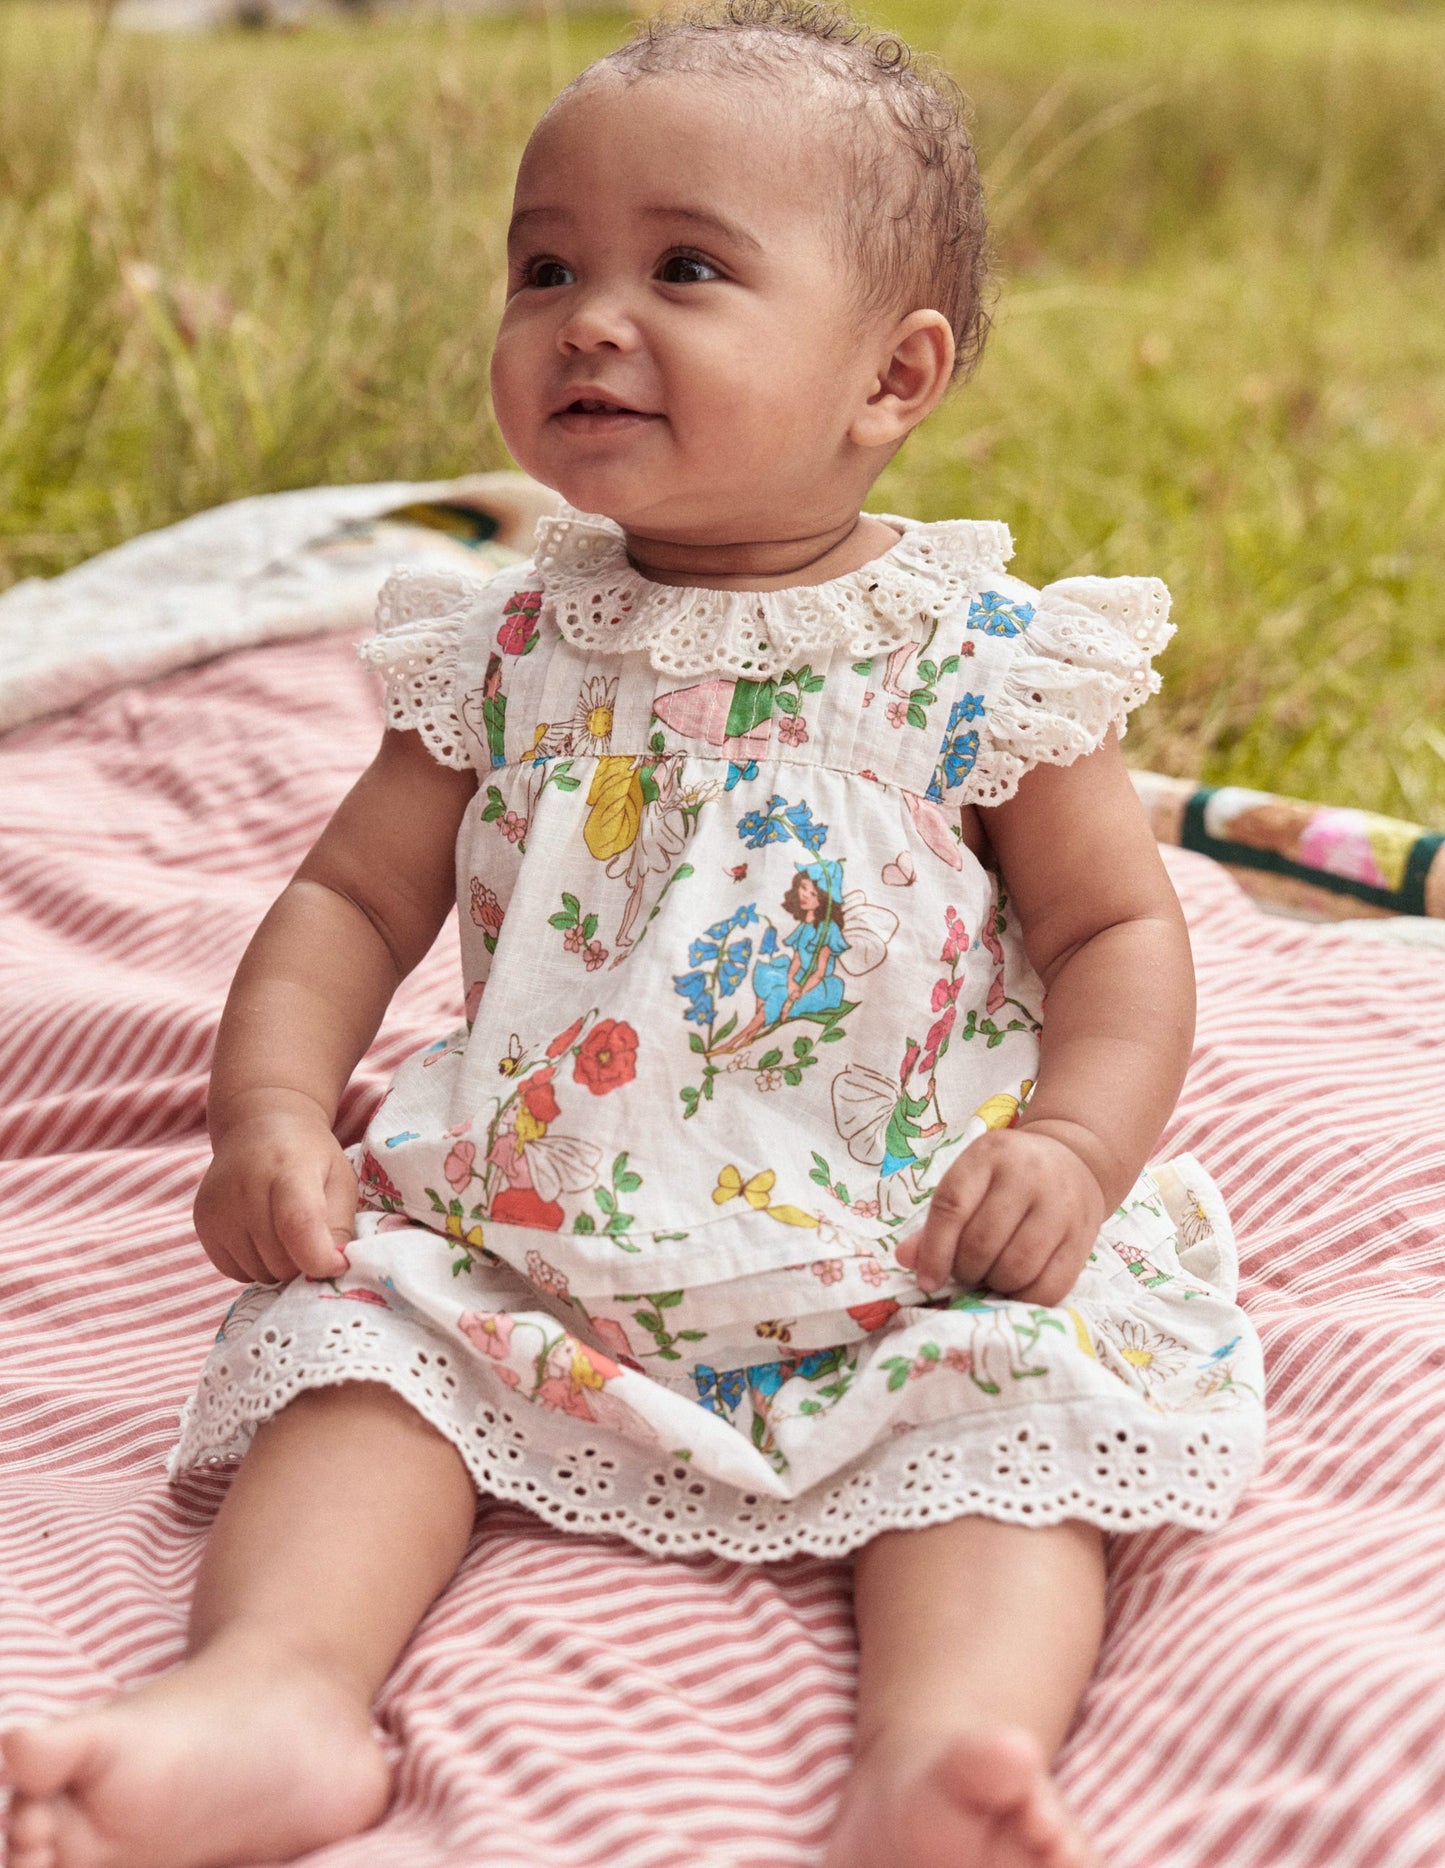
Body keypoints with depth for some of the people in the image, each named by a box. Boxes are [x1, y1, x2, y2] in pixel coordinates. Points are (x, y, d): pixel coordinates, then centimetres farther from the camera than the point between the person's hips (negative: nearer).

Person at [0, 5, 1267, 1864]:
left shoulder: (979, 660, -5)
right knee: (355, 1316, -17)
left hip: (912, 1271, -2)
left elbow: (1119, 926, -1)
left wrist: (1073, 1148, -18)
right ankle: (273, 1682, -32)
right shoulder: (507, 656, 2)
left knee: (1023, 1402, -25)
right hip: (527, 1254, 3)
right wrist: (269, 1110, -9)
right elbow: (353, 894, 8)